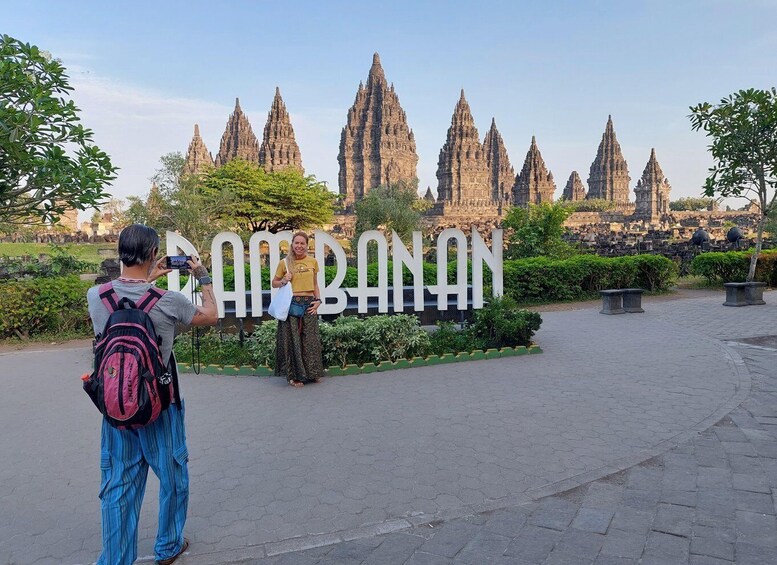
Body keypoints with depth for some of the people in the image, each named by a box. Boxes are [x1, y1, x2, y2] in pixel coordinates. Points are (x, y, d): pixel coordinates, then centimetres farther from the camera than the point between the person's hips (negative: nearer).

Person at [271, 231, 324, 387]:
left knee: (311, 338, 6)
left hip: (309, 304, 2)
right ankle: (294, 375, 12)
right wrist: (283, 281, -8)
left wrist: (318, 300, 3)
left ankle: (312, 373, 20)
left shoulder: (313, 262, 8)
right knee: (293, 339, 1)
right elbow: (274, 283, 12)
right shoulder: (285, 263, 2)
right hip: (292, 303, -2)